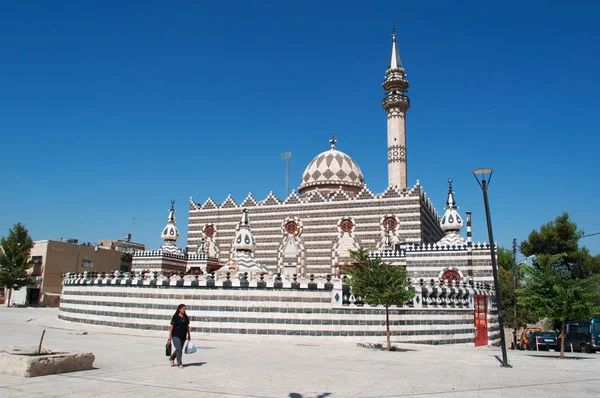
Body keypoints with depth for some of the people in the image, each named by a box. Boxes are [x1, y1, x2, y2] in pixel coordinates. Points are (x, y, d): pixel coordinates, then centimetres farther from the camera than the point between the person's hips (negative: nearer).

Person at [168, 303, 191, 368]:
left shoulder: (186, 317, 8)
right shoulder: (175, 317, -8)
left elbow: (187, 326, 14)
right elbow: (171, 326, -7)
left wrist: (189, 335, 13)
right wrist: (170, 336, -8)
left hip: (183, 336, 6)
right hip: (176, 336, -6)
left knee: (180, 349, 13)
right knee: (178, 349, -12)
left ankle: (171, 358, 37)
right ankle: (179, 364, -2)